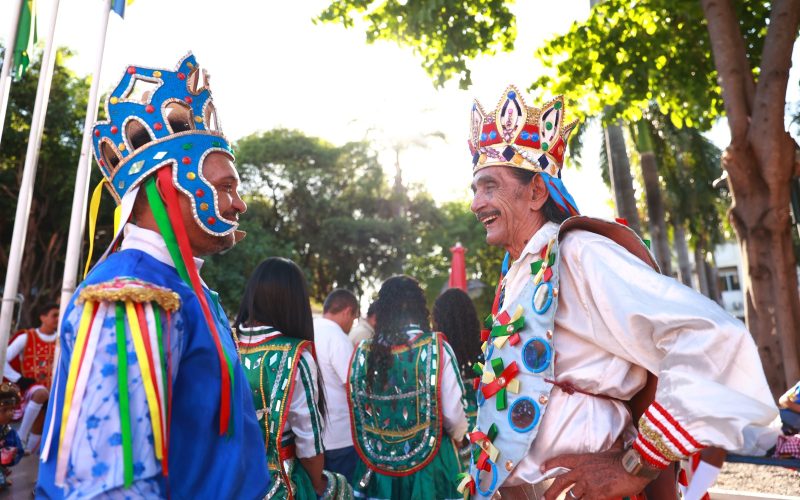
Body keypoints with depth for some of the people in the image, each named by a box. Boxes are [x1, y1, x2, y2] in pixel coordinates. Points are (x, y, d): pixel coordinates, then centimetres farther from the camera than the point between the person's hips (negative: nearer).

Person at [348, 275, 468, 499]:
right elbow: (453, 415, -13)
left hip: (379, 464, 3)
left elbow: (357, 409, -2)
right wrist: (458, 435, 9)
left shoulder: (364, 352, -7)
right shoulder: (436, 348, -14)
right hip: (429, 461, -2)